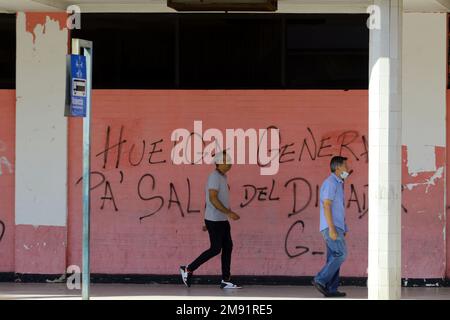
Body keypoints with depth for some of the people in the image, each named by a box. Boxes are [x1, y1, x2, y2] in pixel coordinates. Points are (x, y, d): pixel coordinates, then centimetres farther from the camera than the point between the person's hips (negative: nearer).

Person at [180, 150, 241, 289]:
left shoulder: (222, 177, 15)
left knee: (228, 247, 6)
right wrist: (229, 213, -25)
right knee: (215, 249, -6)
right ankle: (188, 269, 4)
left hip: (222, 220, 10)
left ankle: (226, 280, 7)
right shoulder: (215, 176, -15)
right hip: (215, 220, -10)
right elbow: (213, 199, -23)